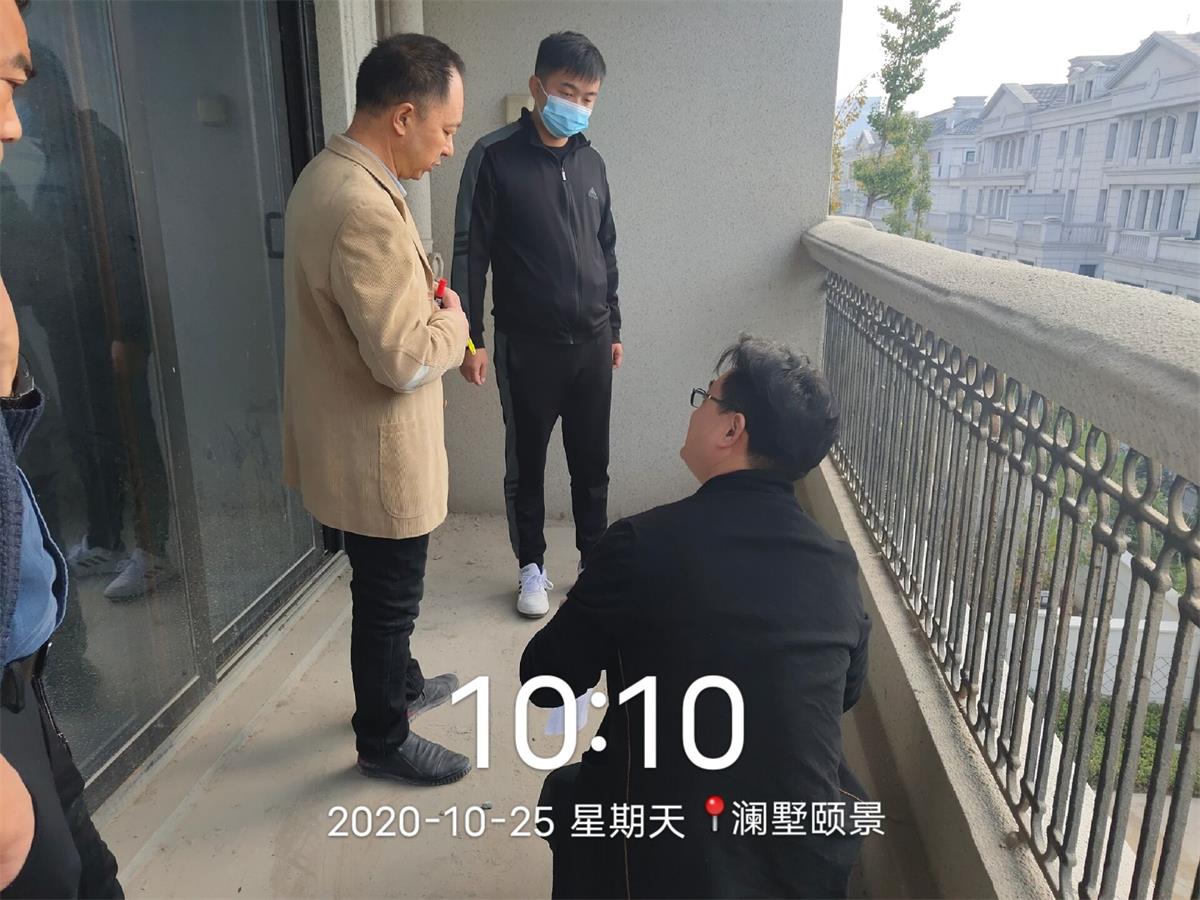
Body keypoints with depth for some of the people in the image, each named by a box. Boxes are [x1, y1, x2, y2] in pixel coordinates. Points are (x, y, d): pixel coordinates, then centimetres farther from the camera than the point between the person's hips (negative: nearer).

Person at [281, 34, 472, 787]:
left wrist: (427, 304, 4)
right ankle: (383, 740, 31)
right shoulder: (365, 208, -28)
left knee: (389, 591, 27)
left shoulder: (330, 175, 6)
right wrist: (454, 321, -9)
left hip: (356, 439, 10)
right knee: (388, 599, 10)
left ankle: (401, 682, 49)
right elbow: (405, 360, -28)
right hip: (378, 452, -10)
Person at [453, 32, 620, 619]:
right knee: (526, 463, 8)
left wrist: (613, 327, 16)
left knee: (592, 463, 11)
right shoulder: (495, 157, -7)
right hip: (527, 345, -4)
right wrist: (470, 339, -10)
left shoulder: (590, 162, 9)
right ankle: (532, 567, 26)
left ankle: (596, 562, 28)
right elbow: (470, 253, -7)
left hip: (591, 343, 4)